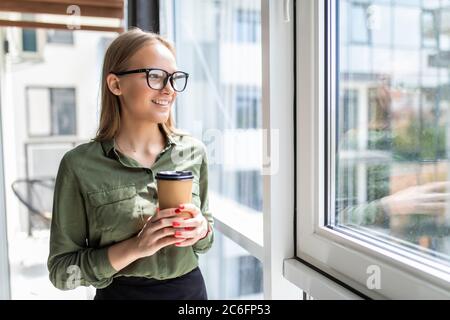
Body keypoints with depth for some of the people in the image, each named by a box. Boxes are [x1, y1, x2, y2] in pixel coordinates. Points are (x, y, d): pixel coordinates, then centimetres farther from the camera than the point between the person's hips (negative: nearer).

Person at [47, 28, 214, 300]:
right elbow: (61, 271, -11)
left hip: (191, 289, 3)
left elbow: (205, 238, 5)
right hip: (121, 293, -3)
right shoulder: (80, 165, -16)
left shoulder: (193, 151, -7)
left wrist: (202, 229, -17)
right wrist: (134, 247, -24)